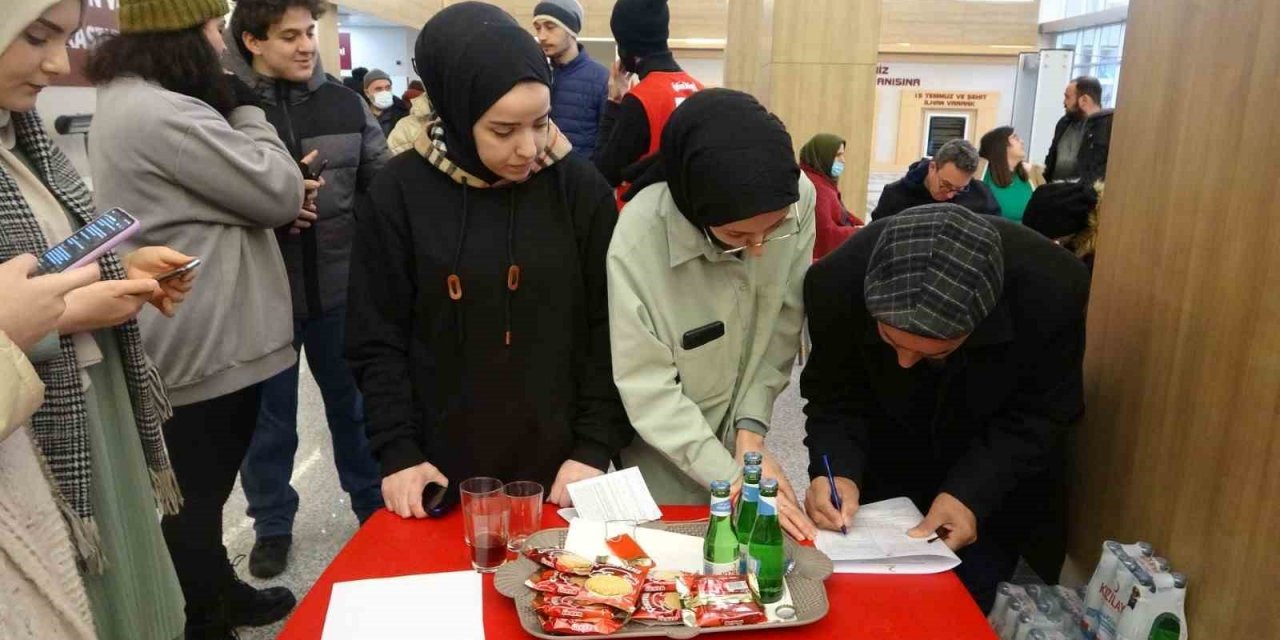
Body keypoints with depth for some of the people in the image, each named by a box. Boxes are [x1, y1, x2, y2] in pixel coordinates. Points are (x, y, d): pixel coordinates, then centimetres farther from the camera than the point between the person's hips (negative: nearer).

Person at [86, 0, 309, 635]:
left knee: (197, 488, 23)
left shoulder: (128, 102, 13)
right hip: (204, 345, -11)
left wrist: (275, 208, 5)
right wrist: (247, 111, -3)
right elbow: (280, 190, -17)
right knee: (196, 495, 5)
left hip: (195, 337, 11)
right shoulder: (164, 114, -22)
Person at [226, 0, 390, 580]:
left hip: (338, 287, 3)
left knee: (354, 402, 18)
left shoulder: (344, 103, 2)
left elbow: (383, 183, 8)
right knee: (268, 417, 14)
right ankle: (272, 524, 34)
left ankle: (374, 506, 38)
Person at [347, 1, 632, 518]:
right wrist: (398, 452, -8)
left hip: (559, 463, 0)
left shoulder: (580, 187, -6)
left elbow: (608, 331, -4)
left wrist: (596, 448, -9)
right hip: (445, 468, 0)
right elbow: (377, 340, -2)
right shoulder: (401, 193, -7)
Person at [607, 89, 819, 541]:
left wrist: (751, 429, -14)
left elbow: (782, 329, -8)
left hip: (738, 435, 4)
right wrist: (731, 479, -22)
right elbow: (647, 391, -22)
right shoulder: (638, 240, -29)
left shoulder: (800, 200, -19)